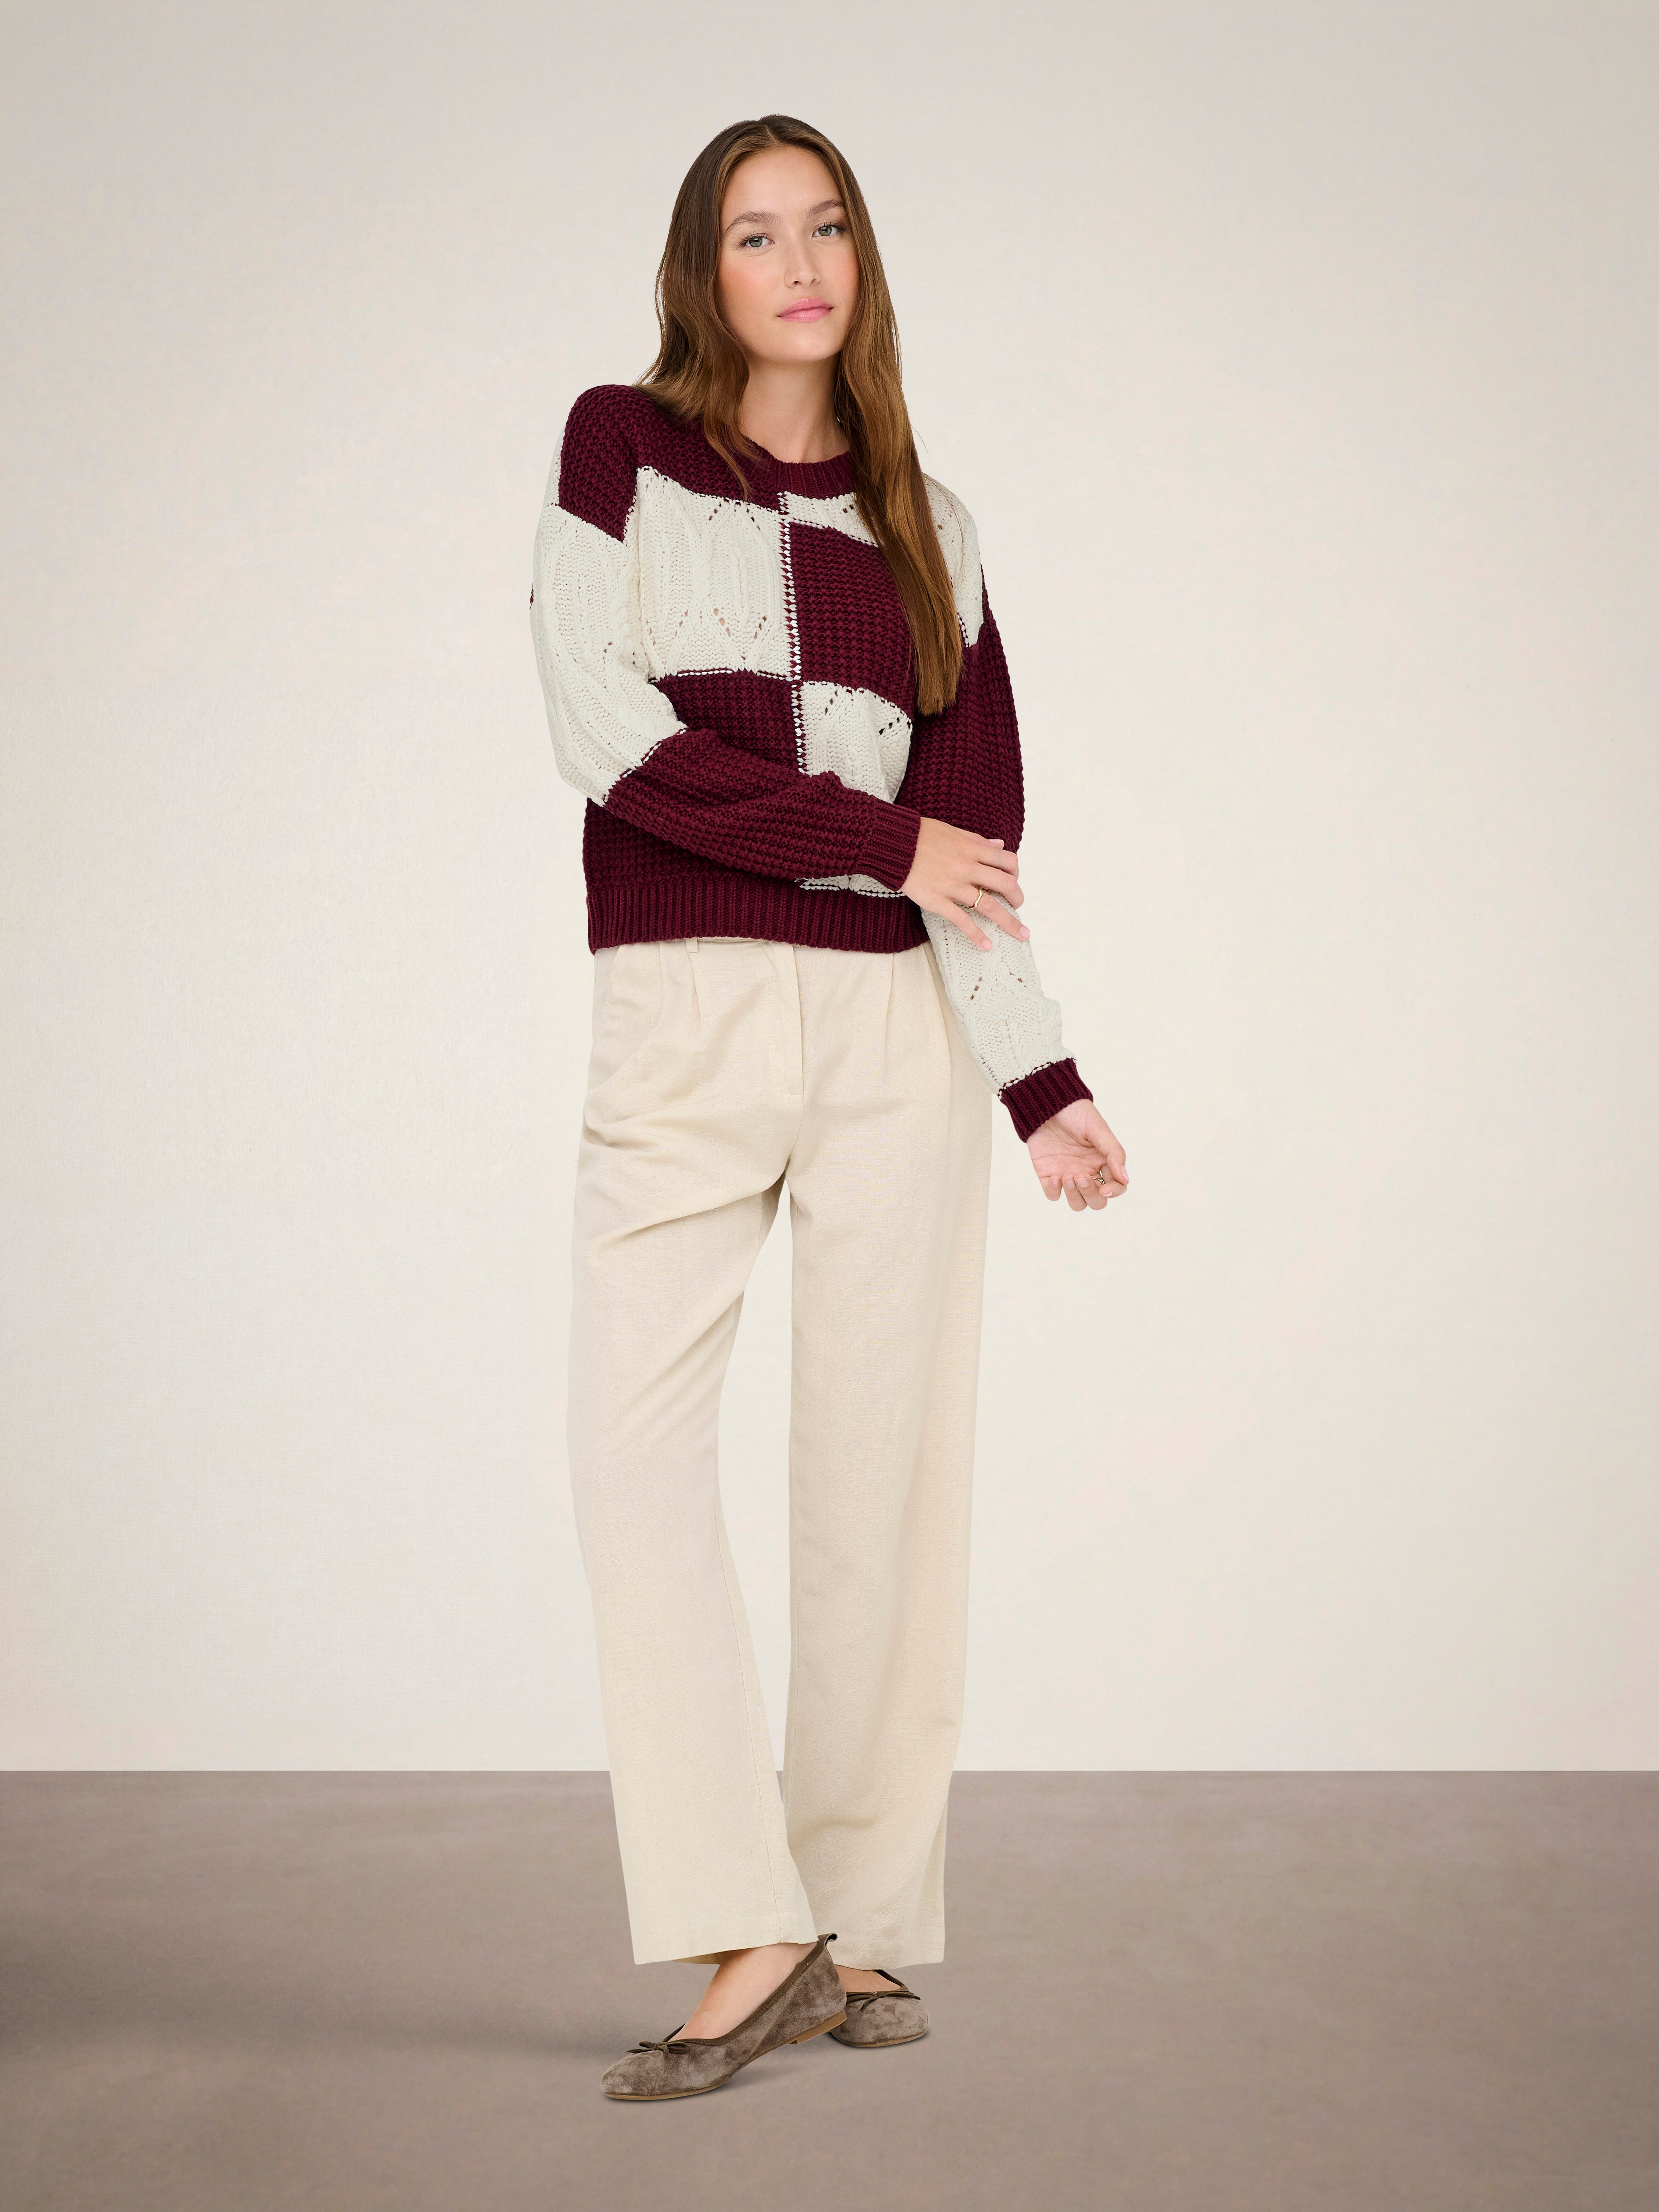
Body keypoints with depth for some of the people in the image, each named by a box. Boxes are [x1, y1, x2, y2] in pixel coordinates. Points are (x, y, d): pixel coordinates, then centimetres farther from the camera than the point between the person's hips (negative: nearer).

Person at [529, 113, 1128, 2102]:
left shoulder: (915, 517, 16)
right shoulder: (618, 446, 8)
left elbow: (976, 822, 9)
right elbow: (611, 739, -6)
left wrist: (1043, 1083, 0)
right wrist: (881, 840, -5)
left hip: (897, 1026, 2)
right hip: (686, 1010, -2)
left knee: (884, 1468, 0)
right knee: (636, 1443, -14)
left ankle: (859, 1927, 9)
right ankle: (742, 1933, -11)